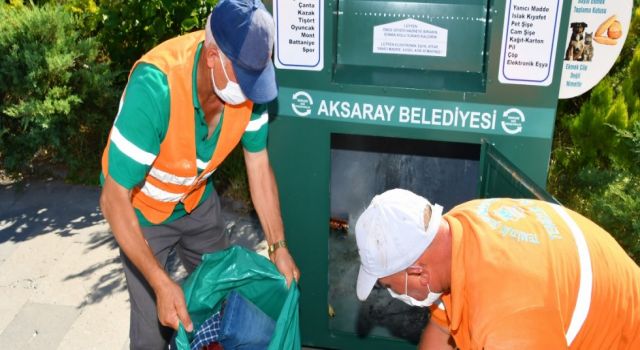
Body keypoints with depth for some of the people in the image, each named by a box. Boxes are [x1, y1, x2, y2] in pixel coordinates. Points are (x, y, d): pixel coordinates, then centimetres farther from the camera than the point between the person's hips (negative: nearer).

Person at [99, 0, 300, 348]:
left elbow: (259, 165, -9)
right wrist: (162, 284, -37)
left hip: (197, 199, 5)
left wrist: (278, 246, -11)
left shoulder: (246, 77, -24)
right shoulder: (155, 87, -40)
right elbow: (114, 200, -34)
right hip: (140, 207, -4)